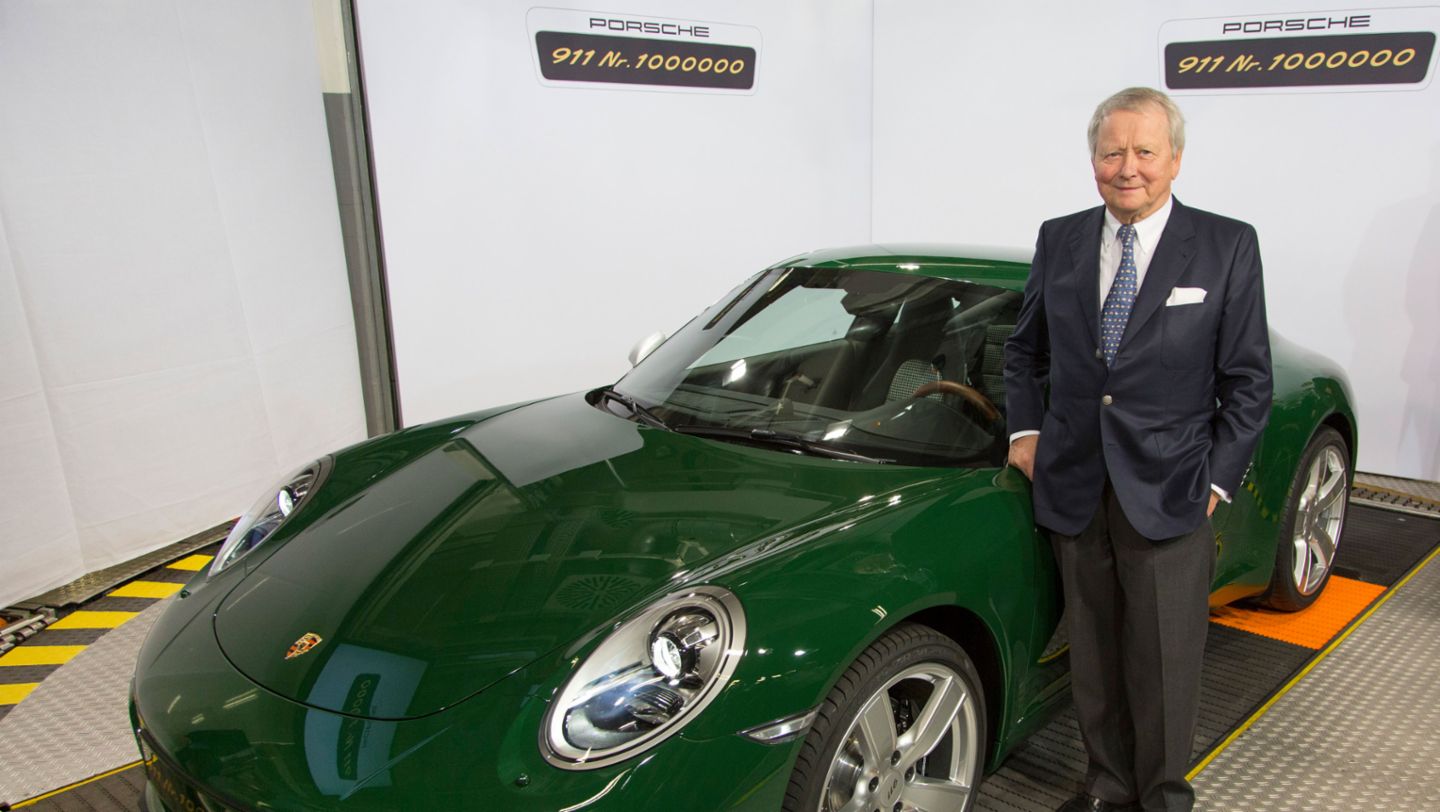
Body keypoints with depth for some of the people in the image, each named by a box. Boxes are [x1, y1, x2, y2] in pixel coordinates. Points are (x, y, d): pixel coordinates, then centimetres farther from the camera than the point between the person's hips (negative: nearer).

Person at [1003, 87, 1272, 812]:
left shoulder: (1227, 246, -2)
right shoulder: (1058, 241, 6)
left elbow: (1248, 381, -1)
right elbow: (1024, 351, 16)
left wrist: (1217, 479, -5)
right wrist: (1026, 431, 4)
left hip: (1169, 495, -2)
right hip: (1073, 491, 3)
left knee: (1166, 663, 8)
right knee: (1093, 656, 14)